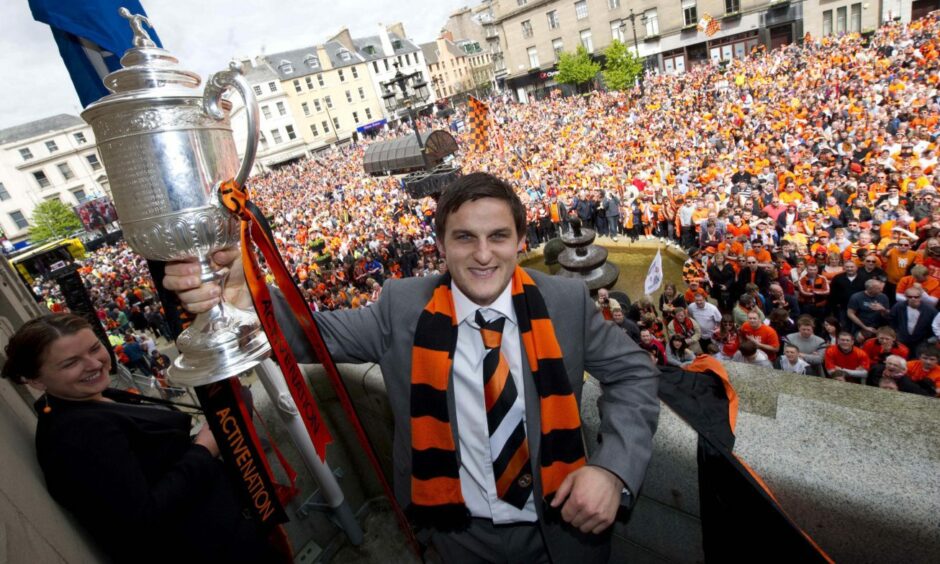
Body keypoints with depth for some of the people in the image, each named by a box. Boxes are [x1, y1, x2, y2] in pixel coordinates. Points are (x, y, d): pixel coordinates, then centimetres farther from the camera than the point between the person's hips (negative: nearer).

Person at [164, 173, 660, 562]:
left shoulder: (565, 302, -12)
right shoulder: (404, 307, -13)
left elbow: (633, 372, -4)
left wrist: (613, 467, -18)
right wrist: (243, 299, -35)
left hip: (564, 523, 1)